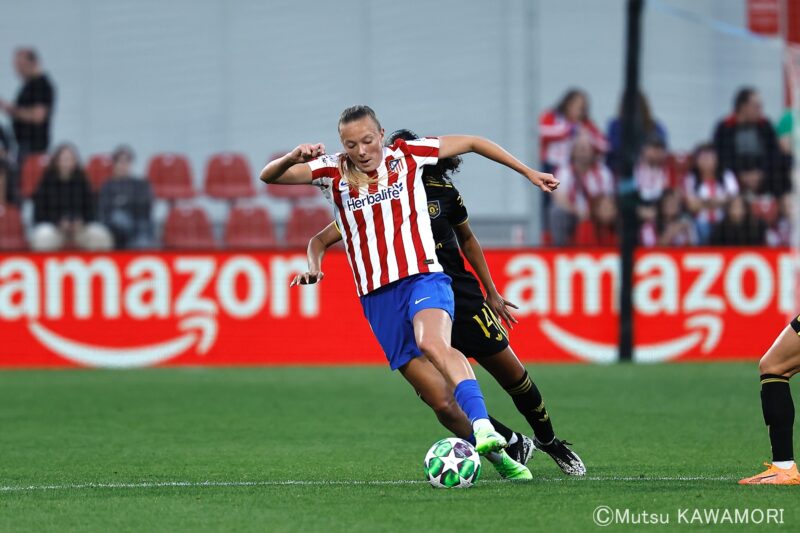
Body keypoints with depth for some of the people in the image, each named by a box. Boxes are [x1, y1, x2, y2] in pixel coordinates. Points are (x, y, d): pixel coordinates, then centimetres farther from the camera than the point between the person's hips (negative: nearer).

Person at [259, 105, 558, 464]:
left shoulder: (406, 155, 3)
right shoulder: (333, 172, 5)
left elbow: (471, 143, 15)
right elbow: (269, 177, -3)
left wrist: (528, 173, 19)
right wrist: (292, 158, -25)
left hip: (422, 277, -3)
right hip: (375, 296, 3)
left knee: (432, 343, -35)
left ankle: (482, 426, -51)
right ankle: (496, 456, 9)